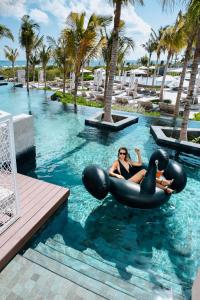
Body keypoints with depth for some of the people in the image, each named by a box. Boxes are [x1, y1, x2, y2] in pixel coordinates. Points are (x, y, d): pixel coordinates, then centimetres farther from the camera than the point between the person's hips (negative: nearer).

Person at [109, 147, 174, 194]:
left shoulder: (128, 161, 25)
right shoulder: (117, 162, 7)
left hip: (135, 181, 6)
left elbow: (140, 164, 26)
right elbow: (110, 172, -6)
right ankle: (161, 181, -20)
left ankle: (165, 189, -35)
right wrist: (117, 175, -26)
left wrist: (138, 154, 18)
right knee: (143, 171, -24)